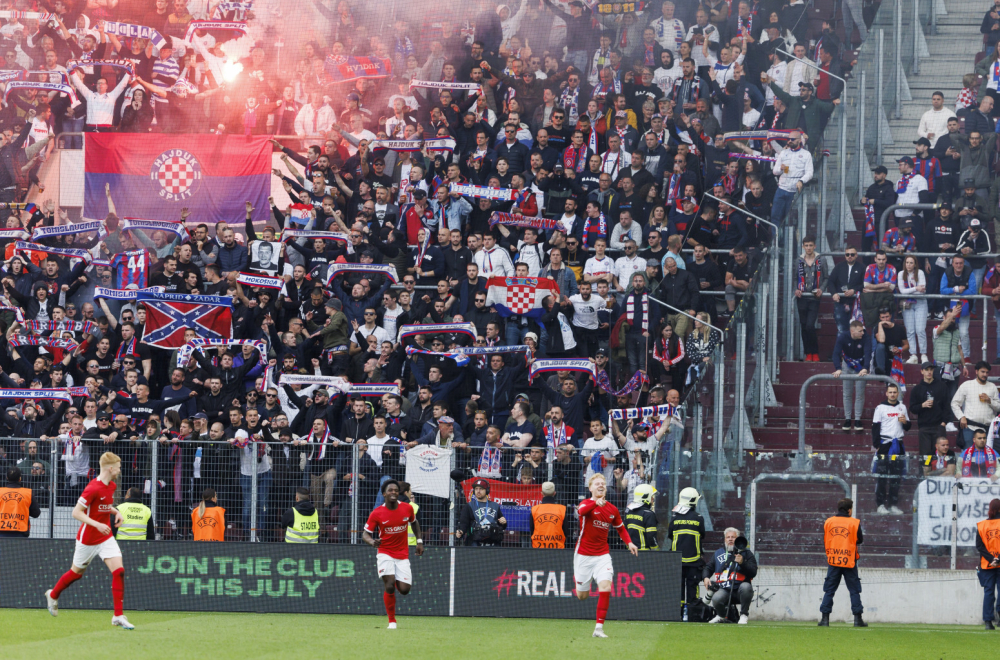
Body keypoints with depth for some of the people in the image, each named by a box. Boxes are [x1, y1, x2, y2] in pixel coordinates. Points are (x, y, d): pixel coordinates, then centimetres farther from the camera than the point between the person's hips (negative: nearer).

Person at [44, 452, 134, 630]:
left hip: (106, 537, 6)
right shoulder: (93, 488, -24)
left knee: (118, 570, -11)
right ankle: (53, 595, 44)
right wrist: (97, 525, -30)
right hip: (88, 539, -6)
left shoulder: (112, 485, 2)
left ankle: (119, 616, -9)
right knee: (77, 572, 14)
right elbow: (76, 513, -23)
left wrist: (115, 512, 2)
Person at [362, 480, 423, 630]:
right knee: (390, 586, -18)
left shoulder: (407, 508, -3)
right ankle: (392, 621, -2)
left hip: (403, 554, 2)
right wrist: (372, 542, -28)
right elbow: (365, 533, -6)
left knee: (404, 589, -7)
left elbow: (414, 523, 19)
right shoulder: (377, 513, -11)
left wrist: (419, 541, 13)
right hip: (385, 553, -2)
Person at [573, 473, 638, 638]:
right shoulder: (587, 503, -9)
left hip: (602, 555, 2)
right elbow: (581, 511, -34)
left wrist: (629, 542, 3)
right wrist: (596, 503, -53)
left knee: (605, 587, -19)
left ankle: (599, 628, -15)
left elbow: (621, 528, 22)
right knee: (582, 596, 5)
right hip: (583, 555, -2)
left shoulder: (612, 509, 6)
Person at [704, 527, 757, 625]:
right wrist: (706, 577, 6)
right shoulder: (718, 553, 18)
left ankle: (744, 615, -16)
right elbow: (709, 567, 28)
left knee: (745, 587, -38)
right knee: (716, 599, -31)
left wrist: (742, 563, -18)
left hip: (739, 588, -2)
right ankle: (721, 616, 6)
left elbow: (753, 573, -3)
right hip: (723, 590, 2)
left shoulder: (746, 553, 7)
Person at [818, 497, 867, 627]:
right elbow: (860, 540, 3)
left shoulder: (828, 522, 4)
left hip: (833, 561, 2)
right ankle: (857, 619, 1)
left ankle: (825, 618, 1)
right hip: (849, 562, -2)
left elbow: (825, 542, 9)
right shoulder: (854, 523, -5)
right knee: (854, 591, 5)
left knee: (829, 591, 7)